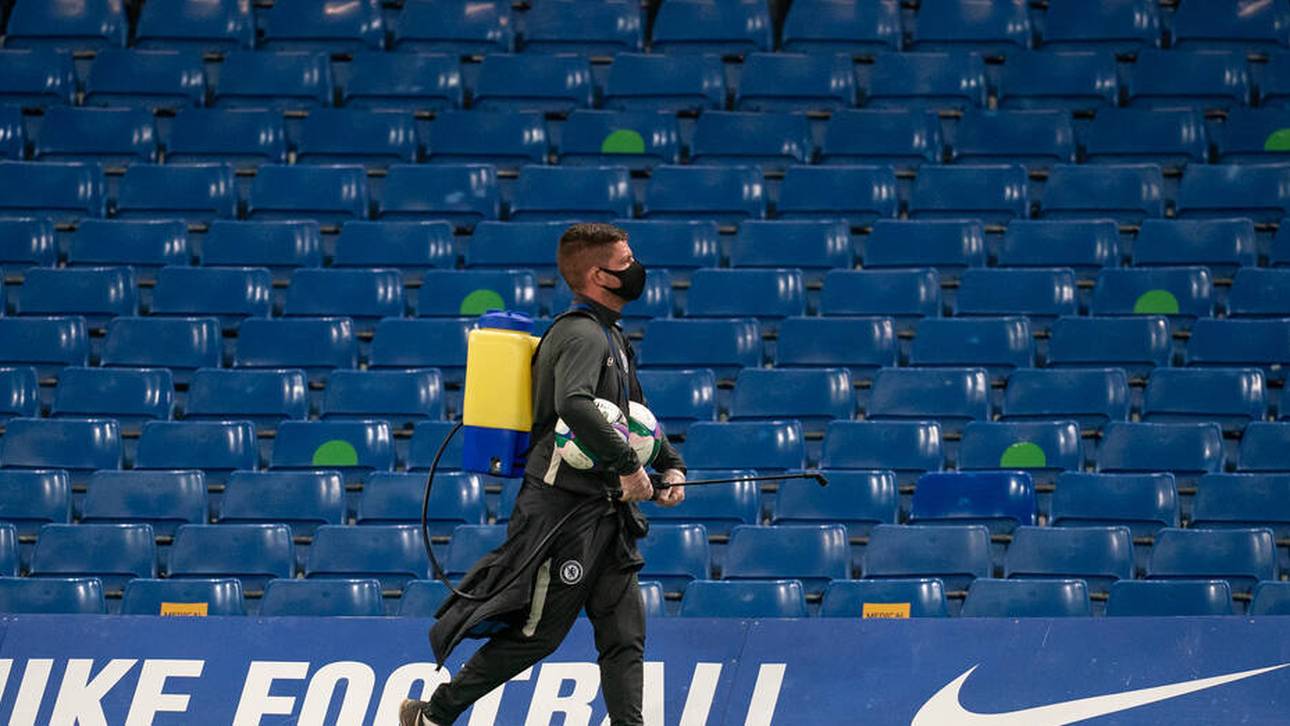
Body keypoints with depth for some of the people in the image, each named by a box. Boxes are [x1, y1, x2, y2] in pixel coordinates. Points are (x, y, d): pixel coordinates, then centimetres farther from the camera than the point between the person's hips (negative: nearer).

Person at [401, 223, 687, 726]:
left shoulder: (611, 336, 16)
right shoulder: (581, 336, -16)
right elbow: (574, 405, -36)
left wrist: (670, 465, 14)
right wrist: (627, 465, -32)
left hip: (605, 512, 9)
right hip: (564, 508, -9)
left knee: (625, 636, 3)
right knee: (535, 634, -1)